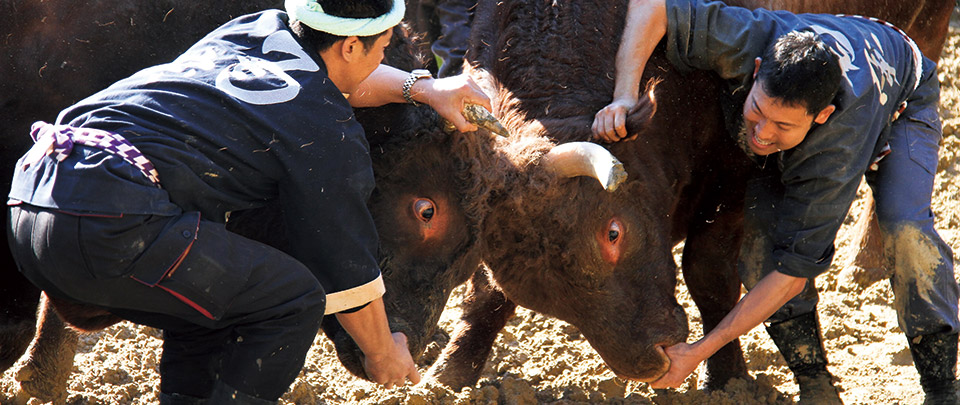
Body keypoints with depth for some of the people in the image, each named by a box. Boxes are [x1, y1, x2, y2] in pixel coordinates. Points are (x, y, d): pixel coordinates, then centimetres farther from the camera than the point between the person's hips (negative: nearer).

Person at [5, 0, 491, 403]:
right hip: (110, 229, -9)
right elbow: (348, 269, 11)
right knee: (293, 299, 2)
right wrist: (382, 354, 27)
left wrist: (421, 87, 45)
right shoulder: (329, 134, 1)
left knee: (211, 301, 27)